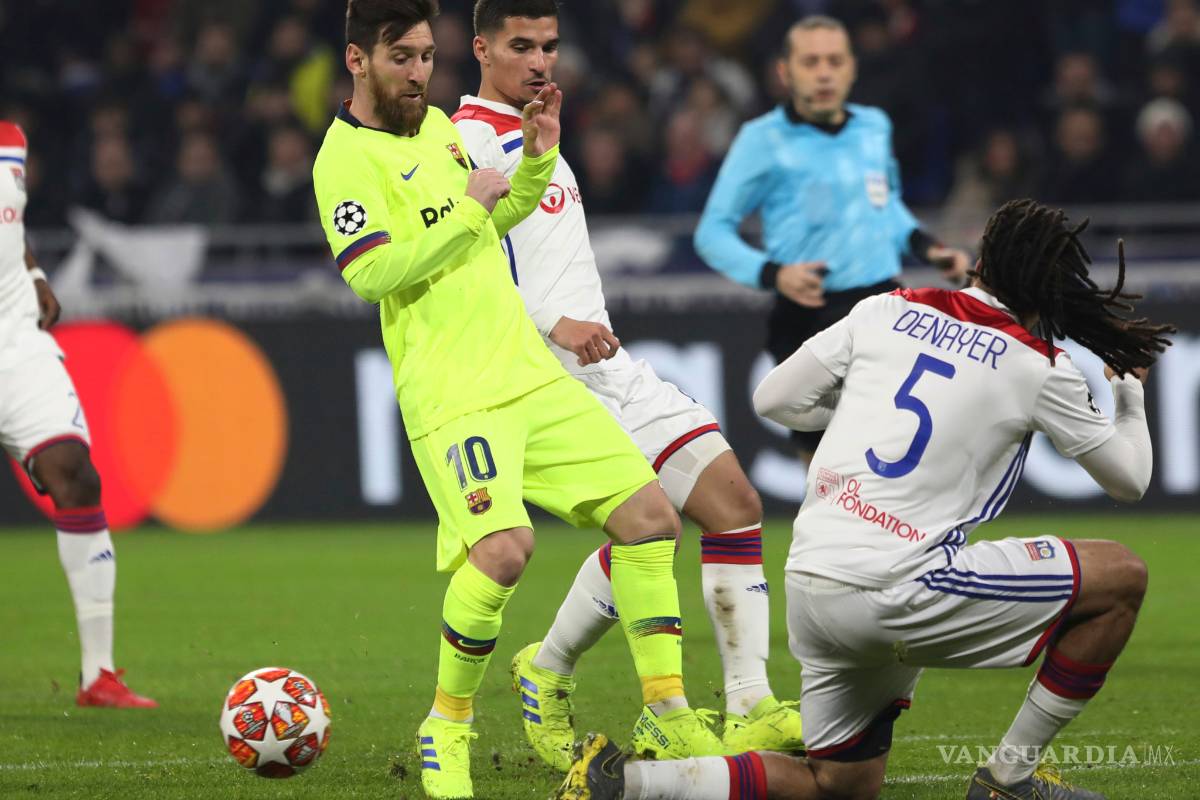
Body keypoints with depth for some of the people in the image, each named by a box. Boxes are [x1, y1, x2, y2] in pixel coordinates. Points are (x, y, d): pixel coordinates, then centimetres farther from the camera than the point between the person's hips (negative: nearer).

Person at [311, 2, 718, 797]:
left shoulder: (437, 125, 16)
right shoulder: (346, 157, -9)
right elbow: (372, 273, -20)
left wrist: (537, 162, 12)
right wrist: (465, 211, -16)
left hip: (532, 373, 8)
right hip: (452, 395, -8)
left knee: (650, 514, 2)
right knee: (503, 549, -27)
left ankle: (666, 709, 13)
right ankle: (447, 731, -6)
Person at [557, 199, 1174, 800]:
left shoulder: (887, 311, 12)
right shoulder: (1040, 369, 2)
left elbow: (774, 398, 17)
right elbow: (1129, 478, 15)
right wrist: (1130, 390, 35)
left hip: (808, 581, 6)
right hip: (898, 588, -6)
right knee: (1121, 577, 5)